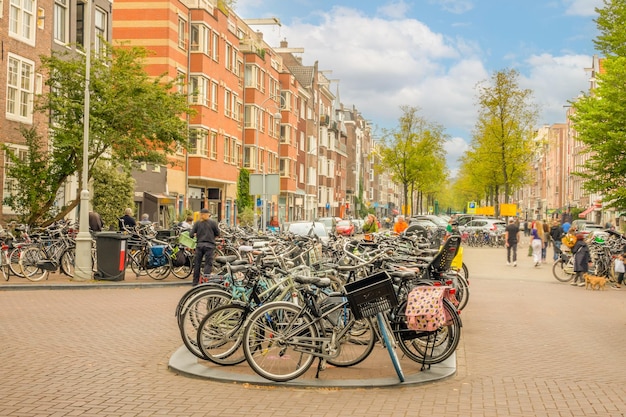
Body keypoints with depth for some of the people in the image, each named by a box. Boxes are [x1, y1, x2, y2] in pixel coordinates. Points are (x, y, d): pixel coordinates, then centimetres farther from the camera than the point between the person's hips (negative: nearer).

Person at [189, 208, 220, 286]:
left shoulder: (197, 223, 3)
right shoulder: (213, 222, -1)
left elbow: (191, 235, 0)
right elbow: (217, 233, 4)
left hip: (199, 245, 2)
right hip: (209, 245, -2)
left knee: (197, 263, 11)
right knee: (208, 263, 0)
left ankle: (195, 282, 17)